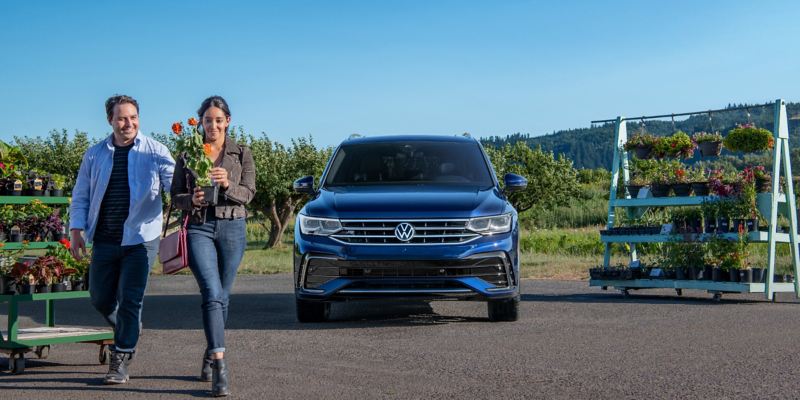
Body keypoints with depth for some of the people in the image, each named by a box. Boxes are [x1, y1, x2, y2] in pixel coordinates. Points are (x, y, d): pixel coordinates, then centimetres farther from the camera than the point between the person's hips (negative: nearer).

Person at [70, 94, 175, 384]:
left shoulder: (154, 151, -1)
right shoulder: (95, 154, 8)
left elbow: (174, 183, -10)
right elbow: (81, 196, 12)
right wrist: (77, 230, 3)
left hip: (141, 238, -3)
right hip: (105, 240, 4)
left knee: (130, 301, -5)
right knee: (100, 298, 11)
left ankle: (121, 361, 7)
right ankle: (128, 330, 40)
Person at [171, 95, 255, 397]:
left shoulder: (242, 154, 7)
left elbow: (248, 193, -1)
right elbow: (175, 195, 7)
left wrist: (227, 185, -22)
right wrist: (192, 199, -16)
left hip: (232, 228, 1)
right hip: (199, 227, -1)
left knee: (222, 297, 8)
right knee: (212, 293, -16)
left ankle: (209, 356, 28)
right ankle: (219, 366, -21)